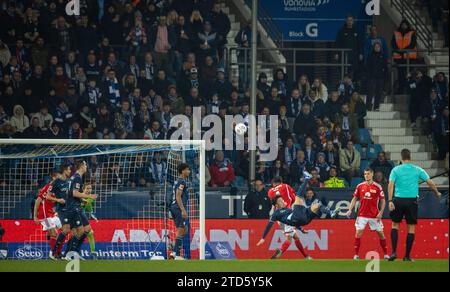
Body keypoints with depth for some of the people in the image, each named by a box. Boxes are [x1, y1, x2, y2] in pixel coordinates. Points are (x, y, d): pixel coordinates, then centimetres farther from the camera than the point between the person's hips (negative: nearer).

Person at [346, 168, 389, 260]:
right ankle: (356, 255, -4)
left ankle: (386, 254, 16)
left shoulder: (377, 187, -4)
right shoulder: (360, 186, 2)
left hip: (374, 215, -1)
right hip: (362, 214, 1)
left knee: (381, 233, 3)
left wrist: (381, 212, -10)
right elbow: (355, 199, 9)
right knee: (358, 233, -10)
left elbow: (383, 201, 0)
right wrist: (350, 210, -2)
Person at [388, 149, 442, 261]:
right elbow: (430, 182, 1)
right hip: (412, 200, 0)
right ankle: (407, 256, 4)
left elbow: (391, 185, -10)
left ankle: (394, 252, 2)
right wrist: (437, 193, 18)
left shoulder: (396, 170, 2)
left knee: (395, 225, 14)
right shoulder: (417, 170, 4)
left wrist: (390, 201, -13)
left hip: (398, 200, 0)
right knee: (411, 228, 7)